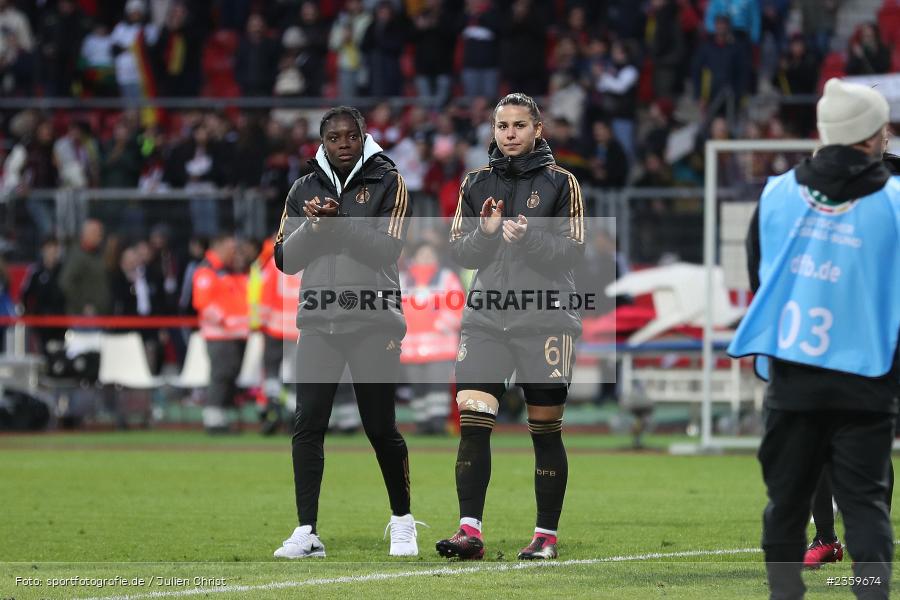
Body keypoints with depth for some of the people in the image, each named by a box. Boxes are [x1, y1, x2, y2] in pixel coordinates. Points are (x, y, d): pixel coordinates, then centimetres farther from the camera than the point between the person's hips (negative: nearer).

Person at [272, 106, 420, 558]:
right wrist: (314, 227, -10)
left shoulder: (387, 183, 1)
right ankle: (306, 533, -3)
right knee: (307, 426, -6)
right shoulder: (305, 190, 11)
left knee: (381, 428, -1)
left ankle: (402, 522, 18)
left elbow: (387, 250, -9)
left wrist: (339, 222, -18)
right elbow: (285, 259, 7)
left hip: (373, 322, -3)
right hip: (318, 322, 3)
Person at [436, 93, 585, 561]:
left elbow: (571, 253, -4)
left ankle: (547, 535, 11)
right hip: (486, 316, 2)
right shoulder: (477, 183, 11)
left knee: (546, 430, 2)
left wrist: (527, 239, -19)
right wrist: (485, 233, -10)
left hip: (544, 321, -2)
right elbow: (458, 251, 10)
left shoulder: (559, 182, 2)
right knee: (472, 419, -11)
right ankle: (469, 531, -11)